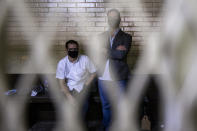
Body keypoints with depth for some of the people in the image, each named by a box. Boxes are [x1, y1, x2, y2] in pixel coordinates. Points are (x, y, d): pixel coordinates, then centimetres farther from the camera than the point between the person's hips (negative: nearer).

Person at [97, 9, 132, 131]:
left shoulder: (126, 37, 2)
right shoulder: (102, 36, 11)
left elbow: (122, 54, -14)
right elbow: (99, 53, -4)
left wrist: (107, 52, -7)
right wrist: (115, 51, -13)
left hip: (119, 78, -2)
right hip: (104, 77, 3)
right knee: (106, 106, 14)